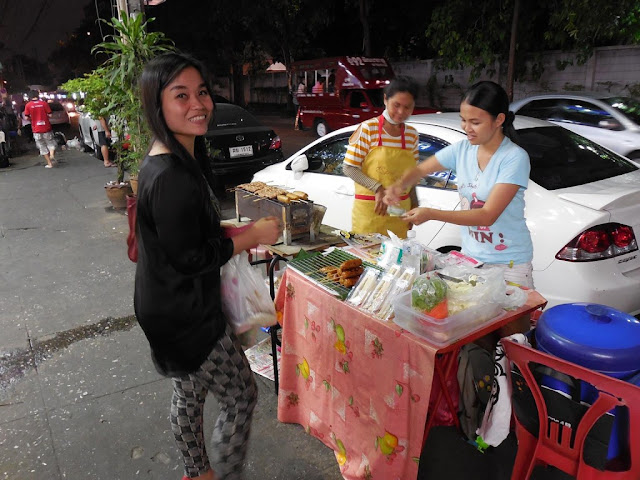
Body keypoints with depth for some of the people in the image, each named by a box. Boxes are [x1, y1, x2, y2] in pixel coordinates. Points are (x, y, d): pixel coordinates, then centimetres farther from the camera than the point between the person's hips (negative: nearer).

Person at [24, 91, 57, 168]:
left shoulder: (28, 105, -2)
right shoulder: (44, 103, -3)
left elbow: (27, 117, -3)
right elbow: (50, 115, -4)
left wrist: (32, 119, 17)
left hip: (36, 130, 0)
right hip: (46, 128, 0)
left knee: (42, 147, 10)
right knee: (50, 143, 13)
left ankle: (49, 163, 9)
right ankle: (52, 155, -15)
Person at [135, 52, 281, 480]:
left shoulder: (177, 158, 4)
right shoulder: (171, 178, -29)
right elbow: (188, 259, -25)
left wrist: (236, 234, 8)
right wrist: (254, 236, -17)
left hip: (170, 310, 10)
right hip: (186, 316, -10)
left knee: (189, 396, 25)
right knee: (242, 397, 8)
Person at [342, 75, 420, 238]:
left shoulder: (412, 135, 7)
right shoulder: (368, 129, -8)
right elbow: (349, 168, -11)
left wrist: (414, 208, 13)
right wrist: (378, 189, -22)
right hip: (368, 211, -4)